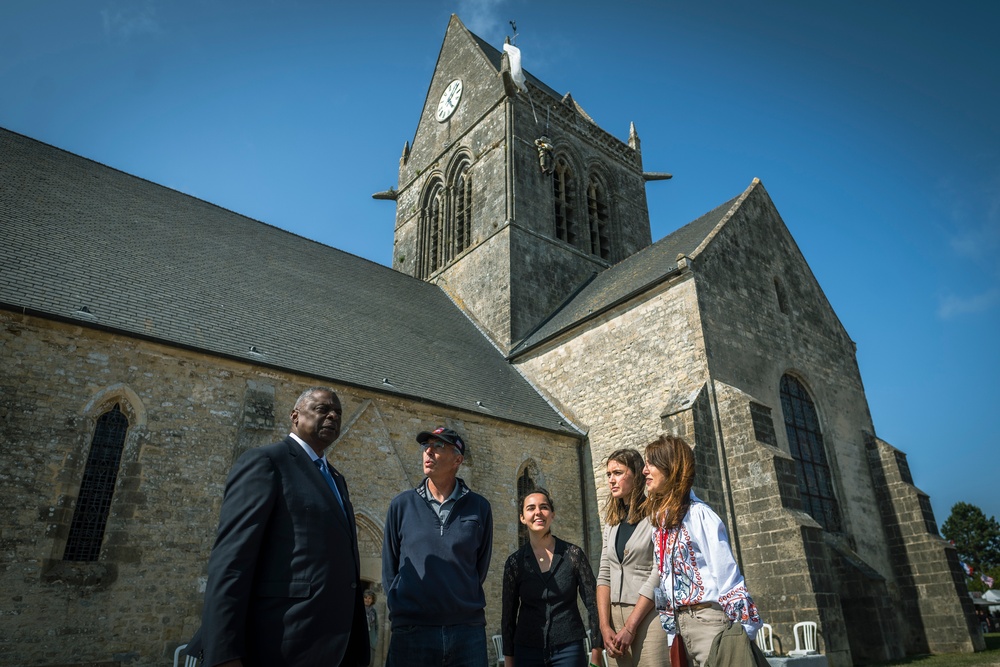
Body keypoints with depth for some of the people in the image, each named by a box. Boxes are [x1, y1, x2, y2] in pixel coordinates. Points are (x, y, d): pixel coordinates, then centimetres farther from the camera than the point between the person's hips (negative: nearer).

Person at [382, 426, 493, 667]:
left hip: (468, 631, 0)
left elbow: (481, 566, 9)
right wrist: (402, 609, 7)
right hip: (410, 631, 0)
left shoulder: (479, 507, 1)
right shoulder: (401, 505, 3)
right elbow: (389, 569, 8)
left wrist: (462, 603, 9)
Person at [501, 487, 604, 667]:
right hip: (527, 651, 1)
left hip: (569, 648, -1)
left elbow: (593, 604, 0)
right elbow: (508, 615, 6)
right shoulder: (515, 562, 0)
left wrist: (596, 652, -2)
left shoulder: (573, 554, -3)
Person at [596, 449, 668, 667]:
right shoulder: (612, 521, 12)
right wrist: (605, 627, -4)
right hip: (617, 617, 5)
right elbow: (604, 575, 8)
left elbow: (658, 575, -12)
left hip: (649, 615, -5)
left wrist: (630, 627, -13)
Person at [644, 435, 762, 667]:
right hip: (680, 623, 7)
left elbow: (726, 573, -14)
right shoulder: (658, 518, 9)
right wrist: (670, 634, 13)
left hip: (708, 619, -7)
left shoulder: (699, 515, -13)